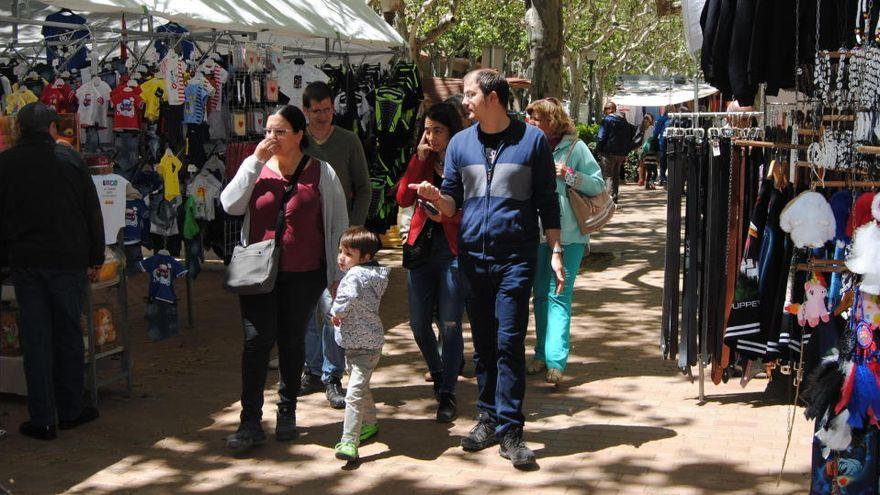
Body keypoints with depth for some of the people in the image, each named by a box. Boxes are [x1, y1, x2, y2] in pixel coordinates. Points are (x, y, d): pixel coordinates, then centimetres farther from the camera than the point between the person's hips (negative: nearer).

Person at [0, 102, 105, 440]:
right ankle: (70, 411, 18)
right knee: (68, 333, 10)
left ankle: (42, 419, 5)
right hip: (68, 260, 0)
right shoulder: (69, 158, -2)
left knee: (35, 338, 4)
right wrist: (96, 257, 6)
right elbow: (93, 212, 0)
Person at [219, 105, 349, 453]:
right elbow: (230, 205, -8)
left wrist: (338, 275, 3)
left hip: (303, 275, -1)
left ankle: (287, 413, 26)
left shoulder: (321, 173, 1)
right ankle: (250, 421, -2)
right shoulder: (257, 169, 7)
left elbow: (338, 225, 4)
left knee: (292, 342, 10)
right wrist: (255, 162, -11)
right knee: (257, 340, -6)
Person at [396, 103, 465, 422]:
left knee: (450, 324, -3)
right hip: (421, 248, 5)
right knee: (419, 322, 8)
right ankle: (438, 371, 35)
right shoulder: (424, 162, 10)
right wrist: (419, 158, -6)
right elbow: (403, 199, -3)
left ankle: (447, 393, 6)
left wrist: (446, 216, -21)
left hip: (454, 250, -5)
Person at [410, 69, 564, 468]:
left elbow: (547, 202, 3)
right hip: (472, 255, 4)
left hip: (515, 257, -4)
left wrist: (555, 252, -1)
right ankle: (488, 418, 20)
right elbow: (453, 203, 11)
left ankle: (509, 429, -2)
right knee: (482, 342, 10)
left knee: (509, 342, -7)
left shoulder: (532, 140, 1)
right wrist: (436, 197, -12)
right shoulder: (460, 143, 10)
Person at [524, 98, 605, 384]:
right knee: (541, 295, 12)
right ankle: (543, 354, 23)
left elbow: (599, 185, -5)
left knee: (558, 296, -8)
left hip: (568, 234, -5)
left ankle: (555, 361, -11)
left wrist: (569, 175, -18)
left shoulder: (574, 147, -4)